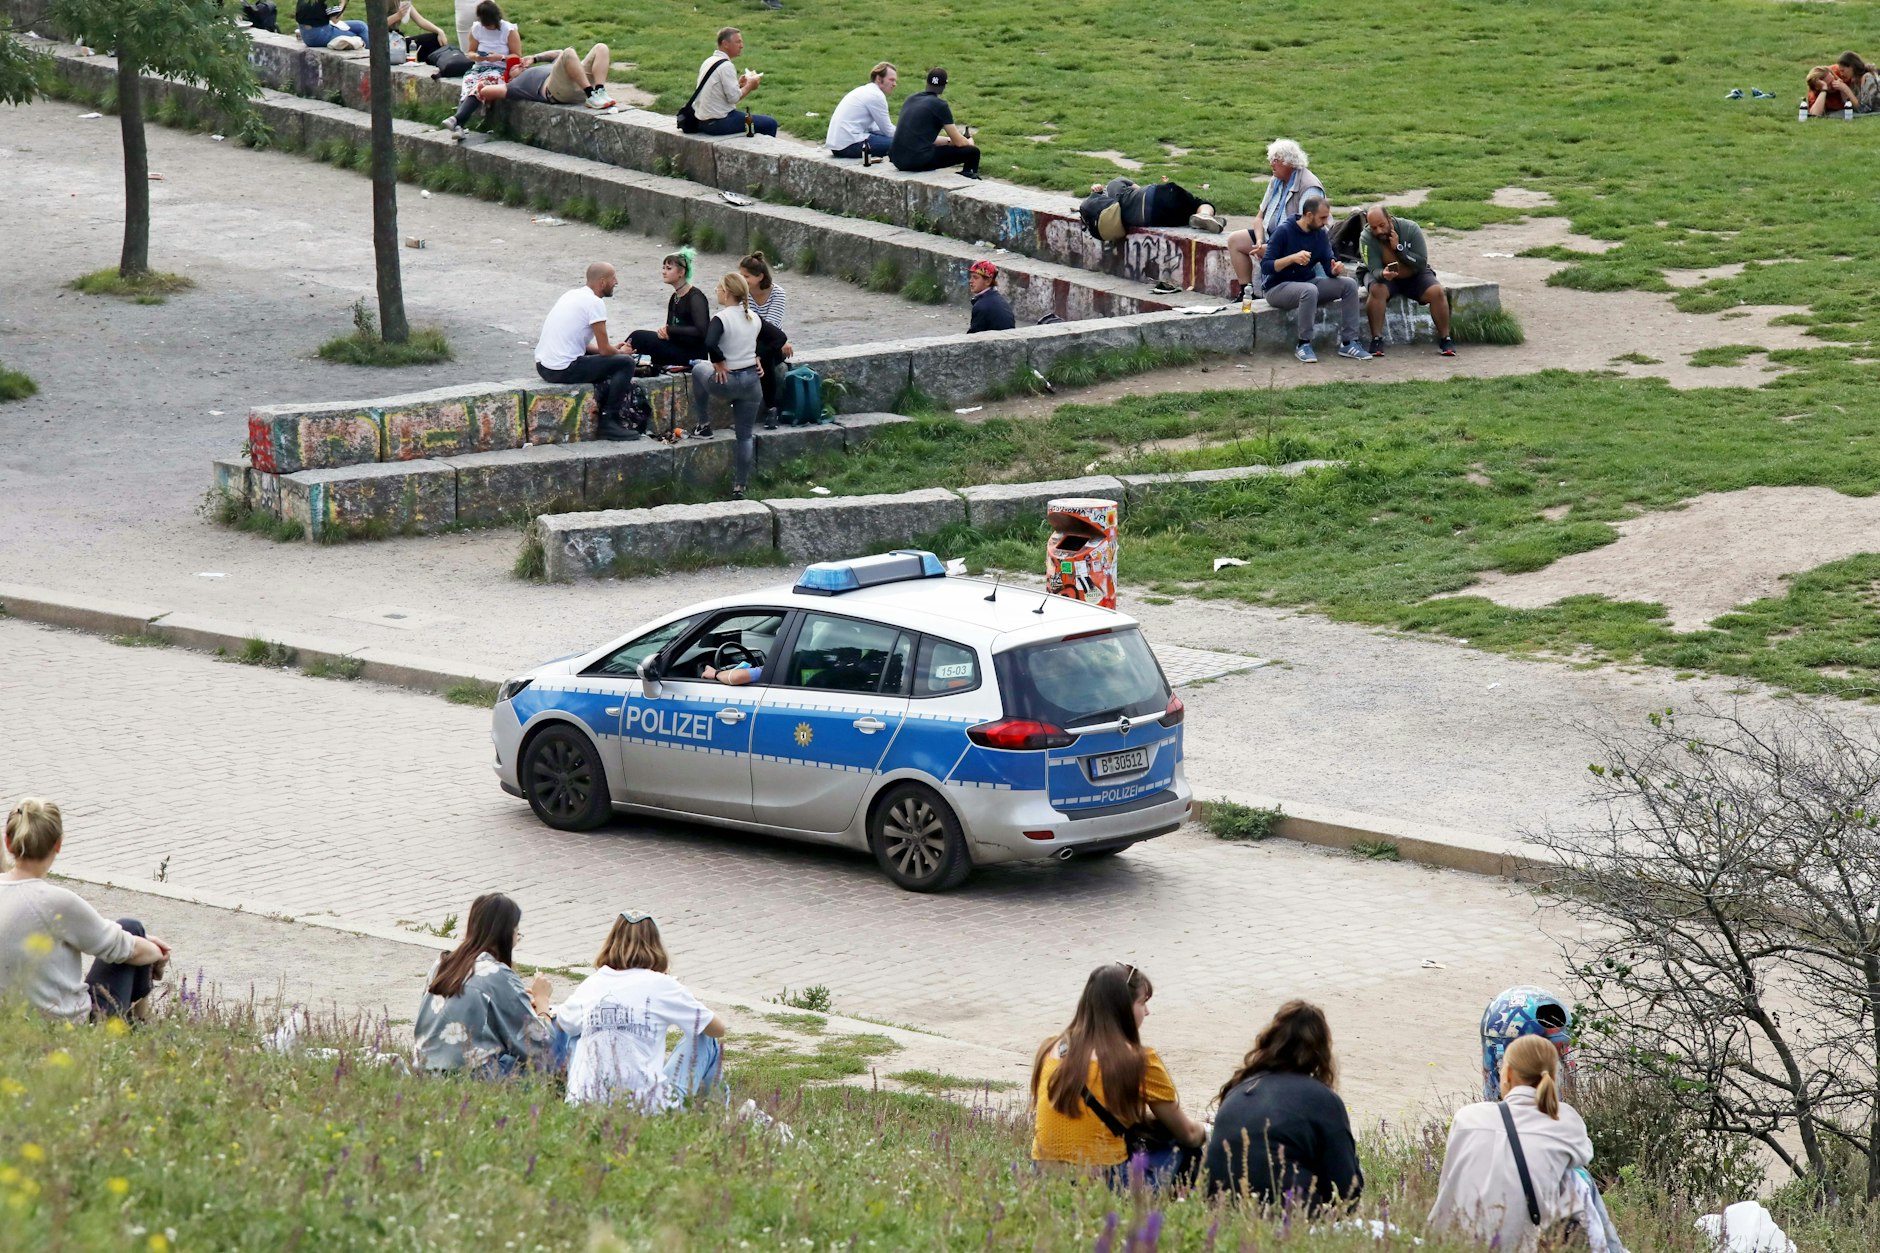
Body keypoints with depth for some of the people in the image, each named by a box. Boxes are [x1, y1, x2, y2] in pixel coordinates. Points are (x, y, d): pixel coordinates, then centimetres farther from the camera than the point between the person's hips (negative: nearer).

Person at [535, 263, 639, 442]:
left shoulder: (572, 294, 15)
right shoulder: (595, 303, -13)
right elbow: (605, 350, -10)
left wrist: (612, 349, 20)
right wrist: (621, 352, 12)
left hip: (542, 366, 9)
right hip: (564, 370, -9)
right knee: (625, 363, -2)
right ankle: (609, 422, 0)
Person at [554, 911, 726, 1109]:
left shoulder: (590, 984, 6)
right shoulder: (661, 985, -4)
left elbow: (560, 1024, 26)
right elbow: (718, 1029, 8)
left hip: (584, 1102, 4)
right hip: (648, 1106, -4)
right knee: (704, 1040, 19)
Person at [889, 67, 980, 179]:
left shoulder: (910, 100, 16)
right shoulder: (940, 105, -4)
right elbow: (959, 142, 2)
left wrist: (948, 141, 36)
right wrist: (969, 143, 26)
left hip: (898, 160, 8)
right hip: (920, 160, -8)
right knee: (972, 152, 3)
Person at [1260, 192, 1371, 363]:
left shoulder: (1321, 234, 4)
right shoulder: (1284, 232, -14)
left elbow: (1328, 267, 2)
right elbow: (1265, 267, -18)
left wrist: (1336, 269, -22)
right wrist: (1292, 258, -31)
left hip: (1308, 282, 7)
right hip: (1278, 288, -7)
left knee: (1349, 284, -12)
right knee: (1309, 290, -38)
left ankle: (1348, 342, -11)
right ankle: (1303, 344, -23)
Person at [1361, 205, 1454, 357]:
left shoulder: (1410, 228, -18)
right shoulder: (1366, 238, -19)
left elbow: (1422, 263, -19)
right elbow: (1374, 269, -23)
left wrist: (1398, 247, -27)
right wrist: (1383, 274, -47)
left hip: (1415, 276, 1)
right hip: (1385, 278, -1)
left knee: (1437, 292, -25)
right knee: (1377, 290, -34)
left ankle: (1445, 339, -12)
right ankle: (1377, 340, -25)